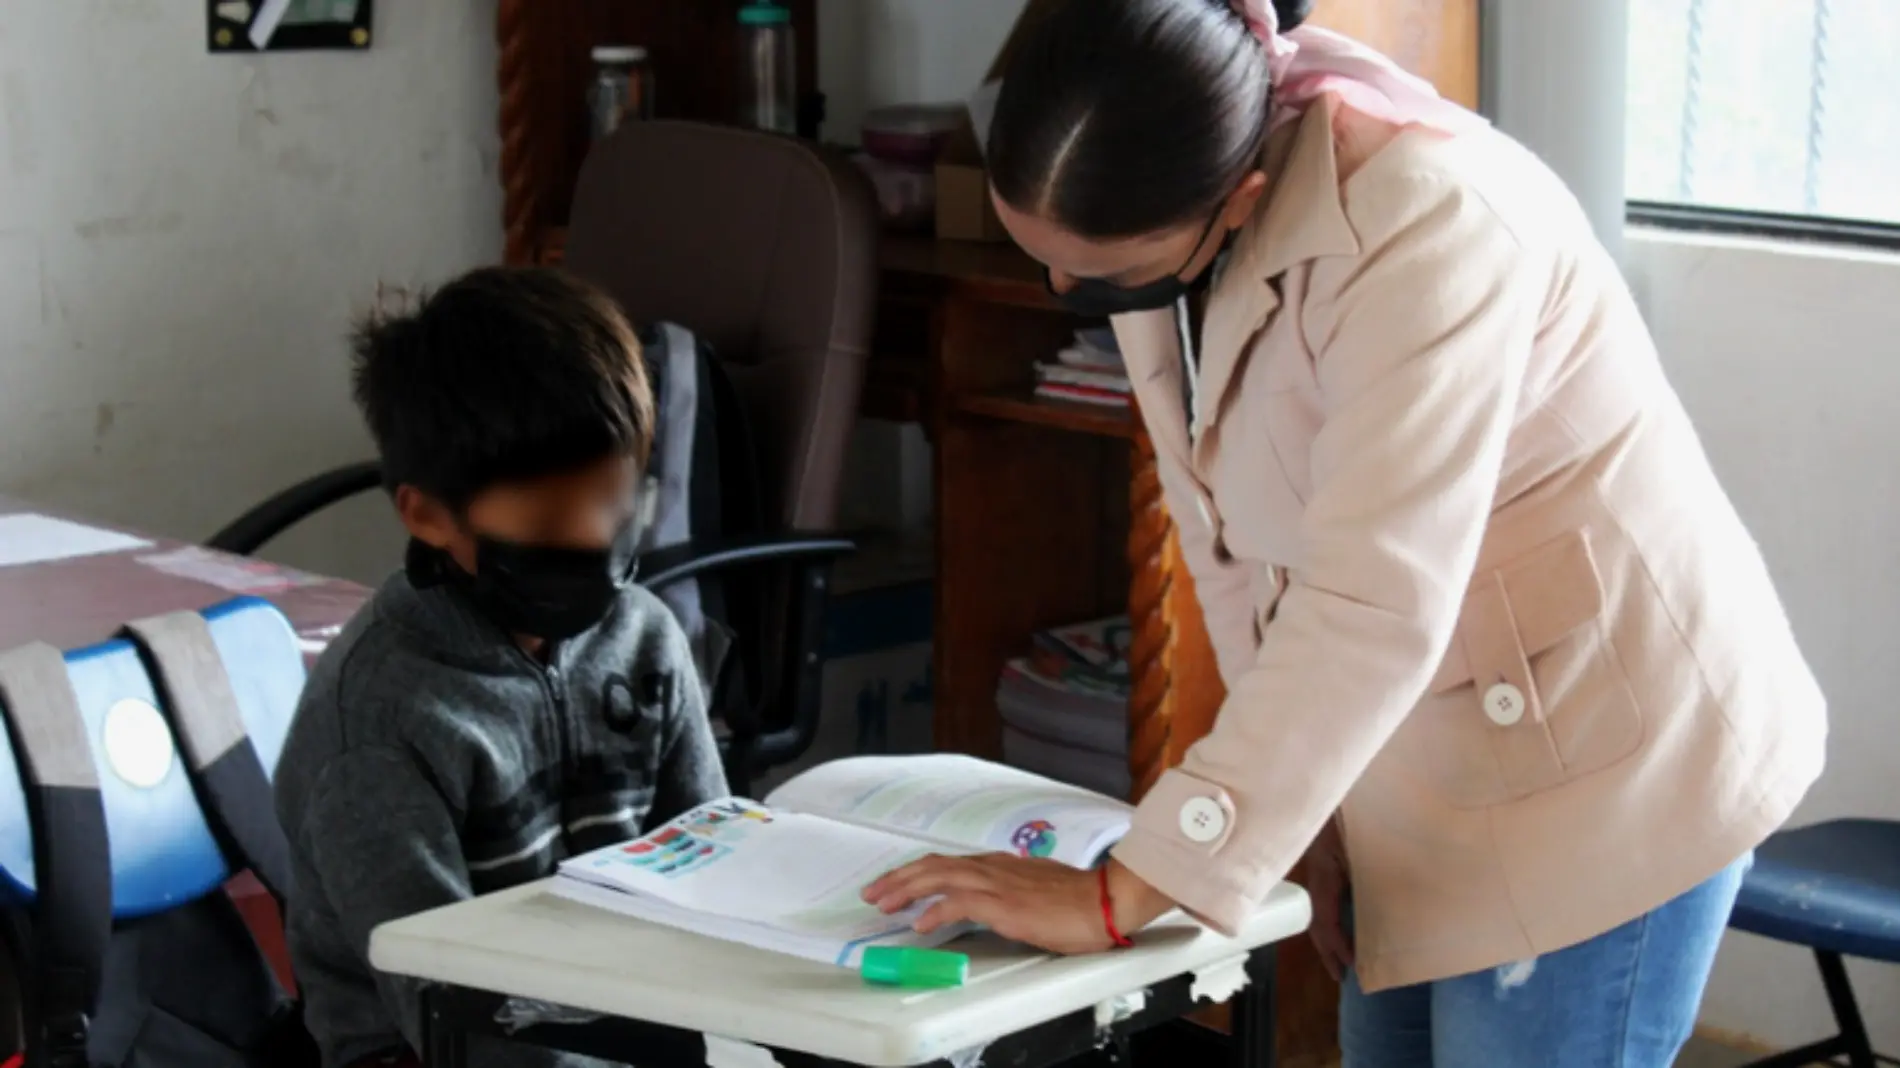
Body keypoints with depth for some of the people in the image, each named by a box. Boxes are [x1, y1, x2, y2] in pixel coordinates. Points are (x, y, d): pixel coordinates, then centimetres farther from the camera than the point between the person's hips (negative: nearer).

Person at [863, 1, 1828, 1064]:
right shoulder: (1162, 197, -6)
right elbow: (1236, 535, 1)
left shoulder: (1427, 222, -29)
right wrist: (1310, 807, -2)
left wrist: (1118, 896, -34)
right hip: (1423, 767, 8)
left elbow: (1374, 610, -34)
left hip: (1600, 762, -7)